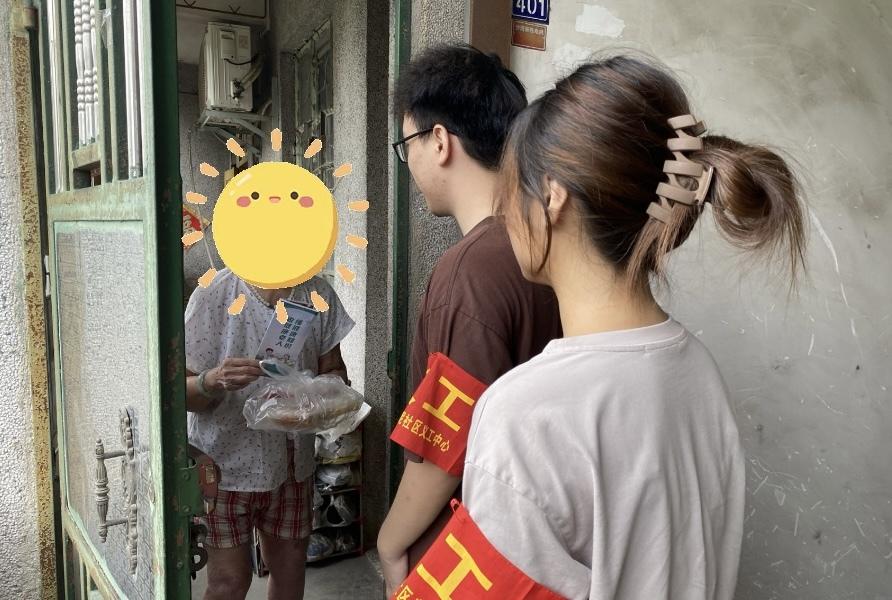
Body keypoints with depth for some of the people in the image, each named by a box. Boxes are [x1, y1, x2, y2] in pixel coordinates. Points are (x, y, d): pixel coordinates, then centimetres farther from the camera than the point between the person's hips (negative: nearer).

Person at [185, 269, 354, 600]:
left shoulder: (318, 293, -3)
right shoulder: (213, 295, -14)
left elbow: (333, 370, 4)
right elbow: (182, 391, -12)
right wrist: (213, 381, -34)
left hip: (293, 461, 4)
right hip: (227, 461, -3)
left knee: (290, 569, 18)